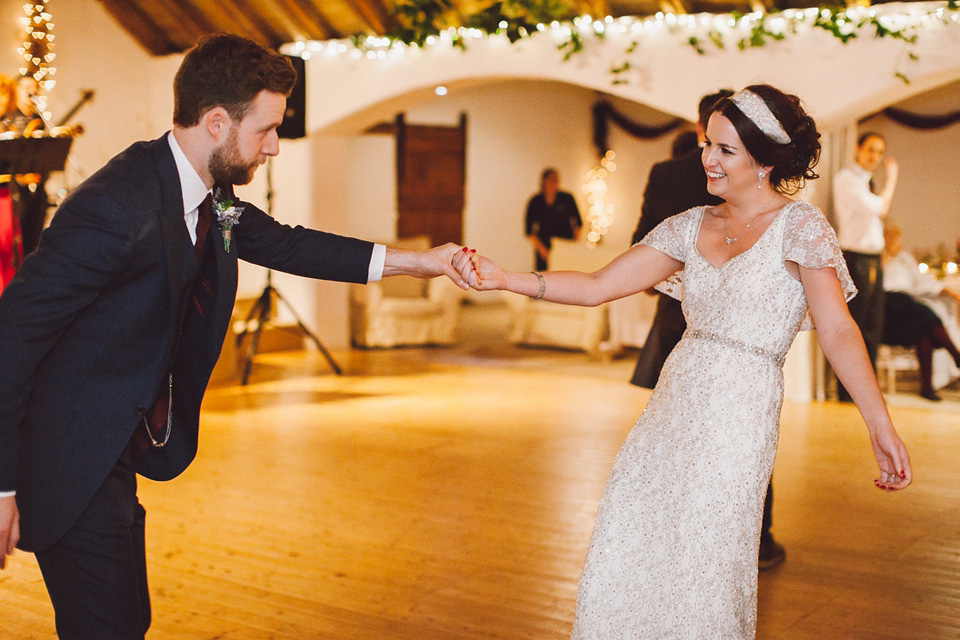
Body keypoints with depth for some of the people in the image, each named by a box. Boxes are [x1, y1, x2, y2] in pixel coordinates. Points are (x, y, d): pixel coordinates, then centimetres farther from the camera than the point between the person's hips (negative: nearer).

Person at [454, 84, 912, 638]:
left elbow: (838, 331, -12)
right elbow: (596, 287, 8)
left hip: (740, 415, -5)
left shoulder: (799, 226, -5)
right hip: (673, 405, 6)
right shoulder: (692, 225, 11)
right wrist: (501, 278, -2)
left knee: (699, 570, -1)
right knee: (624, 560, 5)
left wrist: (882, 428, -21)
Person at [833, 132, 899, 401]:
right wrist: (891, 179, -2)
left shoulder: (865, 181, 19)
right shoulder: (845, 178, -8)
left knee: (873, 328, 9)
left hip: (874, 260, 8)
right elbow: (879, 207, -15)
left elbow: (878, 213, 19)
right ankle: (847, 390, 1)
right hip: (856, 259, -8)